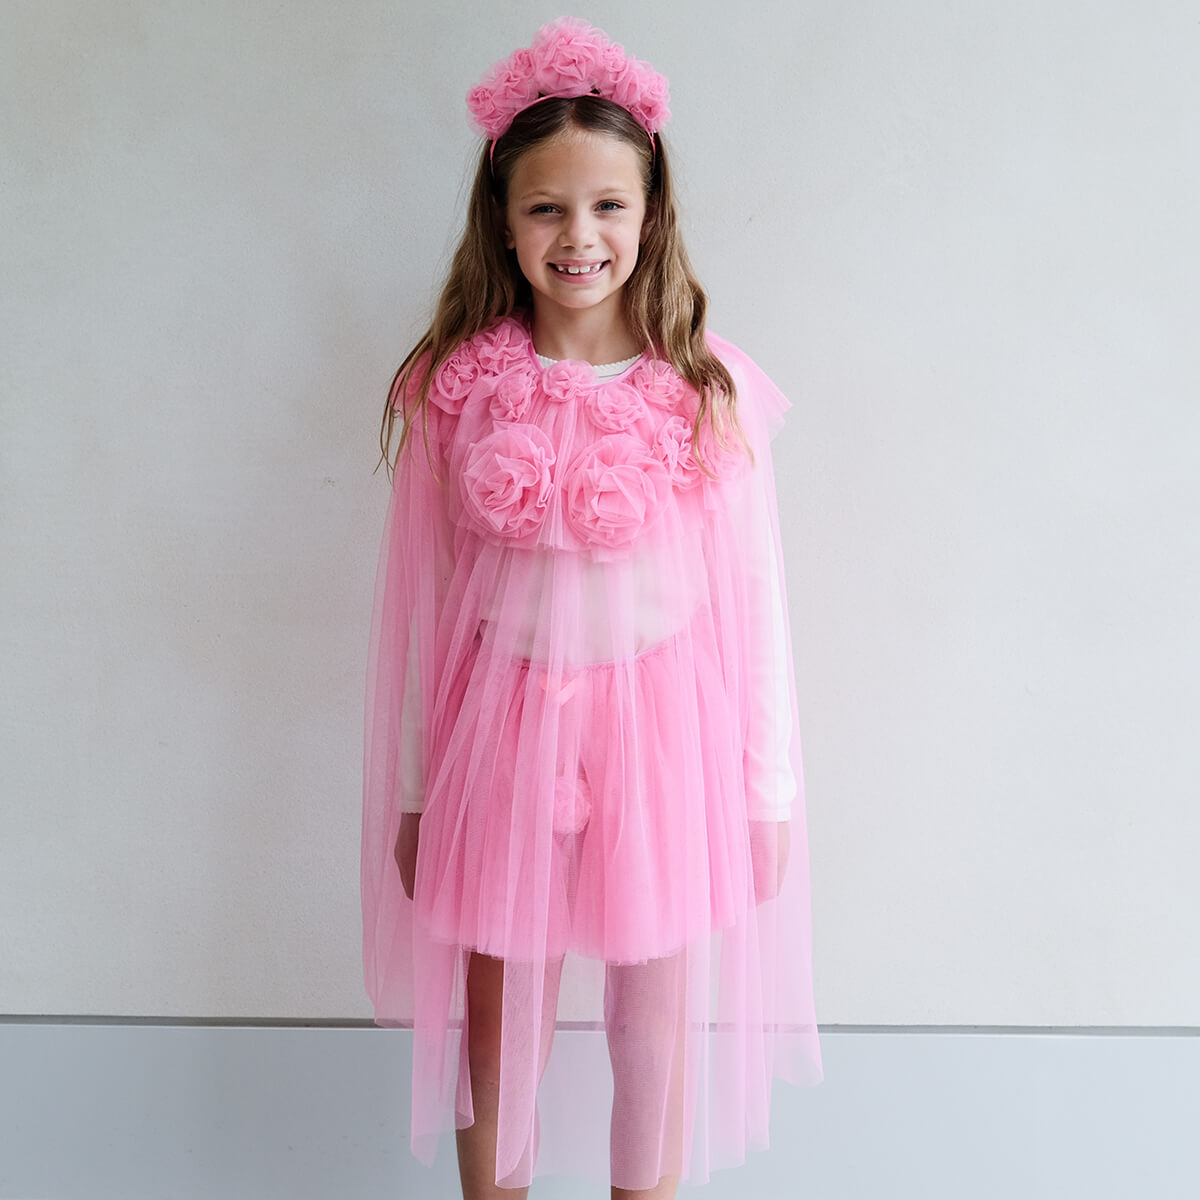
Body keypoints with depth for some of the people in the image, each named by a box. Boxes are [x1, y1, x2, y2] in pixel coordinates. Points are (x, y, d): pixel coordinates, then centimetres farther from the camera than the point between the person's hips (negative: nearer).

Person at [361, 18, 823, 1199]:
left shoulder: (711, 390, -6)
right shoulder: (455, 388, -5)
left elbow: (752, 592, -1)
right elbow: (417, 597, 1)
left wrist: (771, 790, 2)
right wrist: (412, 788, 5)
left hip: (661, 726, 0)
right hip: (502, 726, 1)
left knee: (654, 1021, 14)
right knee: (501, 1016, 14)